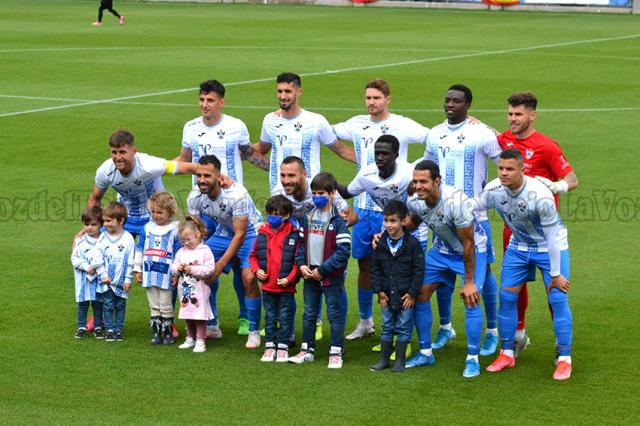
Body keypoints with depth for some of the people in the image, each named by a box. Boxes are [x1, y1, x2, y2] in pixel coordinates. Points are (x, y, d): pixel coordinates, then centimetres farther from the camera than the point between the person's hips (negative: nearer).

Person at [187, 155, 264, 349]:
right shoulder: (195, 197, -17)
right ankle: (211, 326, 11)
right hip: (223, 233, 6)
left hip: (249, 233, -6)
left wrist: (221, 264, -31)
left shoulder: (236, 194, -34)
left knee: (249, 279, -23)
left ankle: (254, 331, -6)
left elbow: (240, 235, -28)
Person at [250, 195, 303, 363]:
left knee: (285, 318, 5)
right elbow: (253, 256, 14)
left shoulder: (294, 235, -9)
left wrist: (290, 278, -15)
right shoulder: (263, 234, 3)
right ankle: (270, 347, 20)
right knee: (270, 318, 12)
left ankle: (283, 348, 14)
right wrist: (256, 270, -3)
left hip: (286, 287, -3)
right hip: (267, 286, 4)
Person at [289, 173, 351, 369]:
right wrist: (301, 264, -4)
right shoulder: (307, 217, 6)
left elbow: (343, 250, -15)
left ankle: (336, 353, 9)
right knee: (309, 314, 13)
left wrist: (323, 269, -16)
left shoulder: (338, 220, -11)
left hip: (331, 277, -5)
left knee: (335, 314, 2)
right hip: (310, 275, 6)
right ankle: (307, 350, 22)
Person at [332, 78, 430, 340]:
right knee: (364, 264, 13)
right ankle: (365, 322, 26)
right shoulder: (357, 125, 8)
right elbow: (328, 132, 23)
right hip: (362, 206, 5)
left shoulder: (402, 125, -6)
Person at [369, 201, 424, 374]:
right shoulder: (380, 243, 0)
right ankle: (384, 359, 18)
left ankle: (400, 360, 12)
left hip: (405, 295, -3)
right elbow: (375, 268, 6)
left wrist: (412, 293, -10)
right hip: (386, 294, 3)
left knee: (403, 328, 4)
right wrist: (379, 290, -1)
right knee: (387, 327, 11)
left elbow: (419, 270, -8)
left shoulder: (412, 243, -11)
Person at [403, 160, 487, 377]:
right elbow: (412, 222, 10)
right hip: (441, 249, 6)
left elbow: (468, 244, -27)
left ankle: (472, 359, -4)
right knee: (420, 294, 0)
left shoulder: (456, 201, -36)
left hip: (472, 250, -6)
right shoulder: (415, 201, -17)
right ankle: (425, 353, 14)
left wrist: (469, 282, -22)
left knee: (471, 300, -18)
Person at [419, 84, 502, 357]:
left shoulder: (482, 134, -9)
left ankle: (492, 331, 11)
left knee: (482, 269, 0)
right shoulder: (435, 134, 8)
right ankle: (445, 327, 23)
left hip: (474, 215, -5)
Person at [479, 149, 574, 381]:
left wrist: (556, 274, -19)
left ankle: (564, 360, -1)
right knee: (506, 297, 1)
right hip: (518, 246, 5)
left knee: (558, 299, -11)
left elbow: (552, 236, -24)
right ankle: (507, 354, 15)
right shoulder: (493, 190, -19)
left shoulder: (540, 195, -32)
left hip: (550, 247, -5)